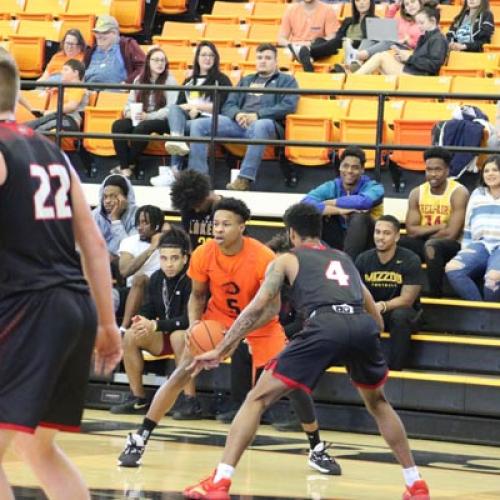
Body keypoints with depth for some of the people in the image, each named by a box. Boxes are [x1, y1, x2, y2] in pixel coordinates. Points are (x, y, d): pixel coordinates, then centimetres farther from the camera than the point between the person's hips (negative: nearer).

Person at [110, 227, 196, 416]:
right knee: (131, 336, -14)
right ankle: (138, 399, -6)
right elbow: (149, 309, 9)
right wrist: (143, 321, -16)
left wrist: (156, 325, -31)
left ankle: (190, 399, -31)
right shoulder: (156, 278, 1)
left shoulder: (191, 280, -20)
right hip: (165, 337, 7)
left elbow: (190, 319, -26)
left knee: (178, 336, -38)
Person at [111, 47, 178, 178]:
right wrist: (129, 112, -11)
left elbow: (171, 109, -12)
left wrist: (148, 116, -21)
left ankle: (130, 164, -19)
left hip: (162, 121, -5)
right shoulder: (139, 80, 12)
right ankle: (124, 168, -28)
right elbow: (130, 102, 14)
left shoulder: (169, 80, -3)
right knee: (118, 126, -25)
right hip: (140, 119, 5)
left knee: (141, 127, -36)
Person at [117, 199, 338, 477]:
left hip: (260, 324, -2)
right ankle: (139, 439, -3)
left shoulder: (263, 258, -27)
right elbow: (198, 296, -1)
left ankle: (317, 449, 6)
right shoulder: (203, 255, -18)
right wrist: (194, 324, -21)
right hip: (217, 320, 2)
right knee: (182, 373, -11)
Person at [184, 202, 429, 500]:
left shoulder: (287, 260, 23)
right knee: (377, 402, 31)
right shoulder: (344, 259, 36)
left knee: (258, 399, 6)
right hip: (363, 326, 4)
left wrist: (220, 351, 19)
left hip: (325, 326, -4)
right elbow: (376, 316, 35)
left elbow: (258, 309, 14)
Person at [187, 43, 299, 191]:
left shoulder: (286, 80, 16)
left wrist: (258, 115, -13)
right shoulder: (246, 80, 31)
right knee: (199, 124, -15)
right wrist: (237, 114, -6)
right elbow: (228, 105, 21)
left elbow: (288, 106, -2)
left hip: (266, 122, -5)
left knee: (261, 126, -44)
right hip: (240, 122, 5)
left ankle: (244, 179, -46)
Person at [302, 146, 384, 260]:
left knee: (359, 217, -32)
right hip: (338, 242, 3)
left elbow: (363, 201, -35)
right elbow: (306, 203, -23)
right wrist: (338, 210, -36)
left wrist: (330, 203, -23)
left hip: (363, 245, -3)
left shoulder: (373, 188, -10)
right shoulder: (331, 187, -3)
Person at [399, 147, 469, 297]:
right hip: (423, 244, 5)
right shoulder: (417, 193, 3)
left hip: (452, 246, -5)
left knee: (431, 245, -38)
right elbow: (411, 230, -5)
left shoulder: (459, 193, -13)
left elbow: (451, 234, -20)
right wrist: (439, 227, -16)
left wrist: (424, 233, -6)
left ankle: (436, 295, -27)